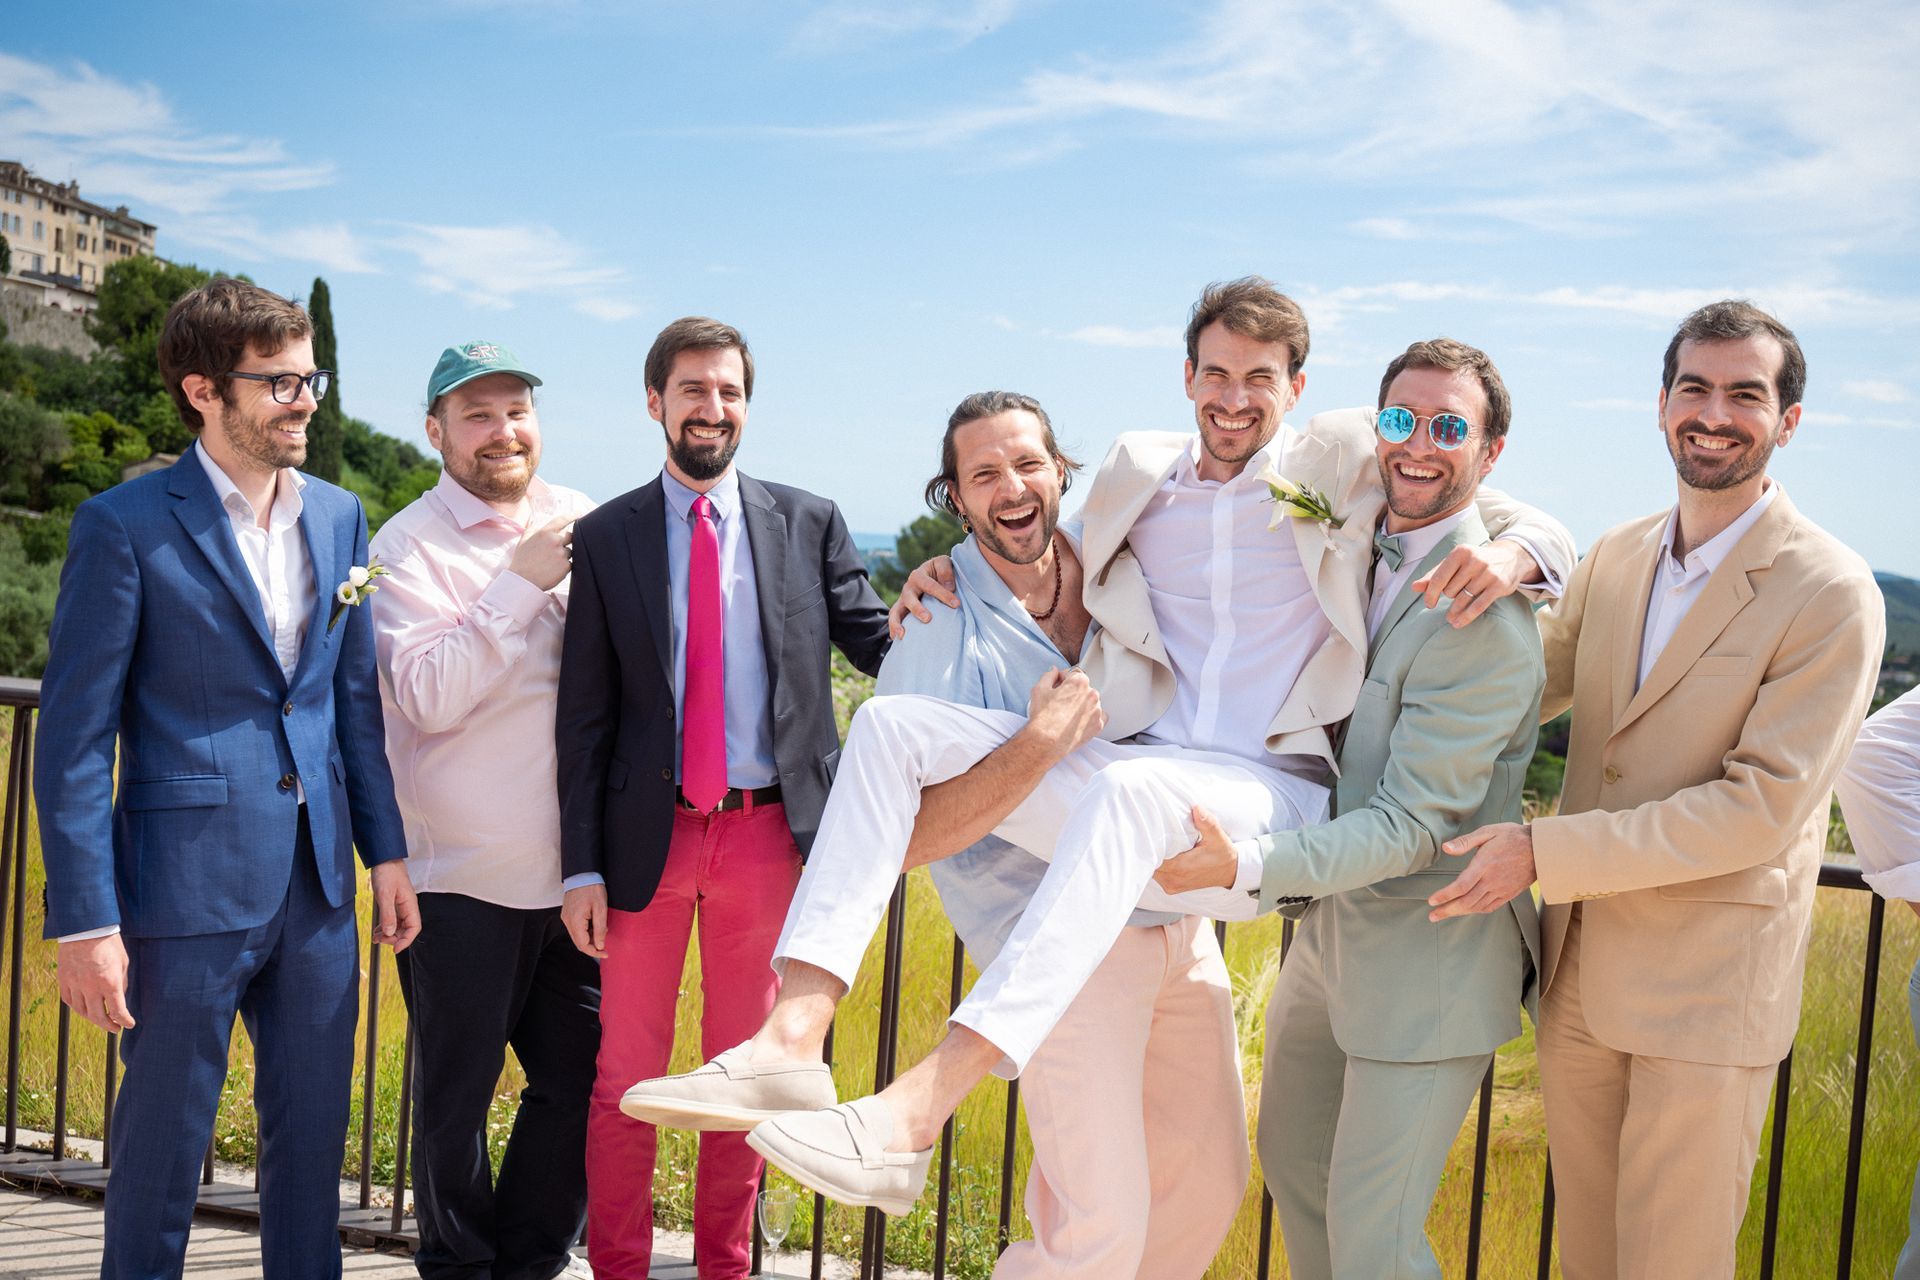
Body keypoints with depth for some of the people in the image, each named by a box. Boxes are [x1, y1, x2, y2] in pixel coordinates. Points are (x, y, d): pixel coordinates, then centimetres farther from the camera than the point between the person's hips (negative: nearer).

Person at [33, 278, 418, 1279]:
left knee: (314, 1132, 14)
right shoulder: (126, 525, -9)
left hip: (317, 886, 5)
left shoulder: (339, 517, 8)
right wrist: (85, 924, -13)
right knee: (163, 1142, 8)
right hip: (190, 887, -5)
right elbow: (74, 736, -9)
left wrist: (386, 850, 8)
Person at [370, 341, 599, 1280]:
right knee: (454, 1097, 10)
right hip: (462, 879, -3)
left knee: (580, 1080, 11)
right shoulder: (409, 546, -5)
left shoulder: (588, 525, 7)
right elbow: (429, 696, -17)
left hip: (577, 871, 4)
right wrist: (522, 581, -18)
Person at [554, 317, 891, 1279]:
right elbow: (583, 716, 1)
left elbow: (879, 644, 4)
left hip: (767, 833, 1)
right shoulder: (605, 537, 2)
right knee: (626, 1077, 8)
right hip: (650, 837, -1)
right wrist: (582, 867, -5)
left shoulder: (809, 523, 5)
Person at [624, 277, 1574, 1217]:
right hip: (1134, 768, 6)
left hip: (1276, 797, -5)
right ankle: (792, 1040, -23)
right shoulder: (1134, 473, 17)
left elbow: (1544, 529, 6)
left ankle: (914, 1113, -47)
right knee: (891, 725, -8)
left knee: (1133, 785, -40)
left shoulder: (1348, 460, 5)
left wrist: (1509, 554, -18)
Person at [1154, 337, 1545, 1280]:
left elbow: (1410, 827, -25)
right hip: (1331, 931, 9)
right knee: (1293, 1163, 22)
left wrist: (1250, 864, -35)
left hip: (1427, 961, -9)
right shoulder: (1357, 551, 4)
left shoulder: (1485, 616, -23)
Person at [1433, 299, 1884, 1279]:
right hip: (1580, 966, 6)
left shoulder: (1832, 594, -14)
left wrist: (1545, 851, -21)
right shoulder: (1614, 558, 5)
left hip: (1712, 981, -6)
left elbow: (1762, 807, -19)